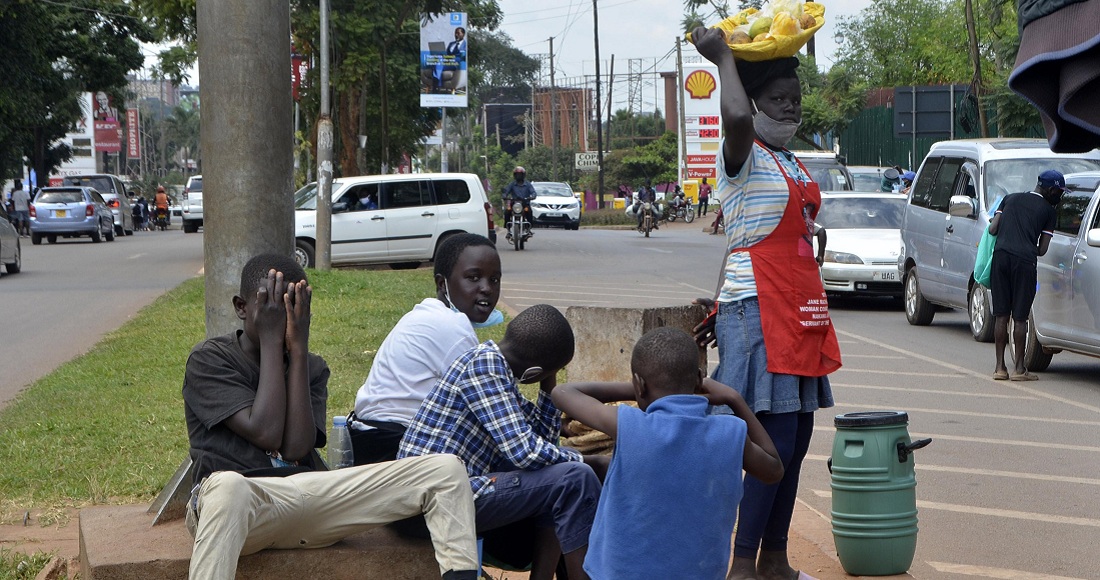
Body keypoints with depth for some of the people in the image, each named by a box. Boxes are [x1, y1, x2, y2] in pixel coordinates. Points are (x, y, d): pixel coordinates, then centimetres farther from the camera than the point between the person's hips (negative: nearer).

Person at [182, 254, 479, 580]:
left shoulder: (311, 368, 18)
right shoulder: (208, 360, 4)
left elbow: (296, 447, -2)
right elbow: (266, 433, -11)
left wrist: (299, 348, -2)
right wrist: (271, 340, -4)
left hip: (310, 497, 6)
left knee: (445, 470, -6)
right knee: (227, 487, -46)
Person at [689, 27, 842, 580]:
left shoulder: (791, 164, 18)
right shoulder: (744, 157, -8)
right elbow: (736, 118, -32)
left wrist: (721, 302, 10)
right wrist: (723, 57, -17)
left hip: (800, 313, 9)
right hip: (759, 311, -9)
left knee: (796, 438, 10)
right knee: (777, 438, -12)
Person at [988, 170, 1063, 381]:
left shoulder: (1011, 198, 18)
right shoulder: (1048, 211, 8)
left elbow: (992, 229, 11)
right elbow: (1042, 249, 5)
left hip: (1001, 255, 4)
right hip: (1025, 260, -3)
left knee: (1001, 315, 8)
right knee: (1020, 316, 2)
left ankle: (1000, 367, 10)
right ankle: (1019, 368, 5)